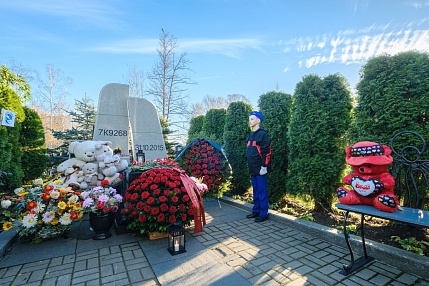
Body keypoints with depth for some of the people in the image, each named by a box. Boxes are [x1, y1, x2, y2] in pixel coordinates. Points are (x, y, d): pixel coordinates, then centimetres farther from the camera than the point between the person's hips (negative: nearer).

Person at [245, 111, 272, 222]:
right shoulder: (251, 135, 16)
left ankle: (263, 214, 11)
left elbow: (267, 151, -14)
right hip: (253, 168, 8)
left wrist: (264, 166, -17)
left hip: (260, 168, -8)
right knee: (255, 190, 16)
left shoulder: (262, 134, -9)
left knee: (262, 191, 0)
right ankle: (256, 211, 27)